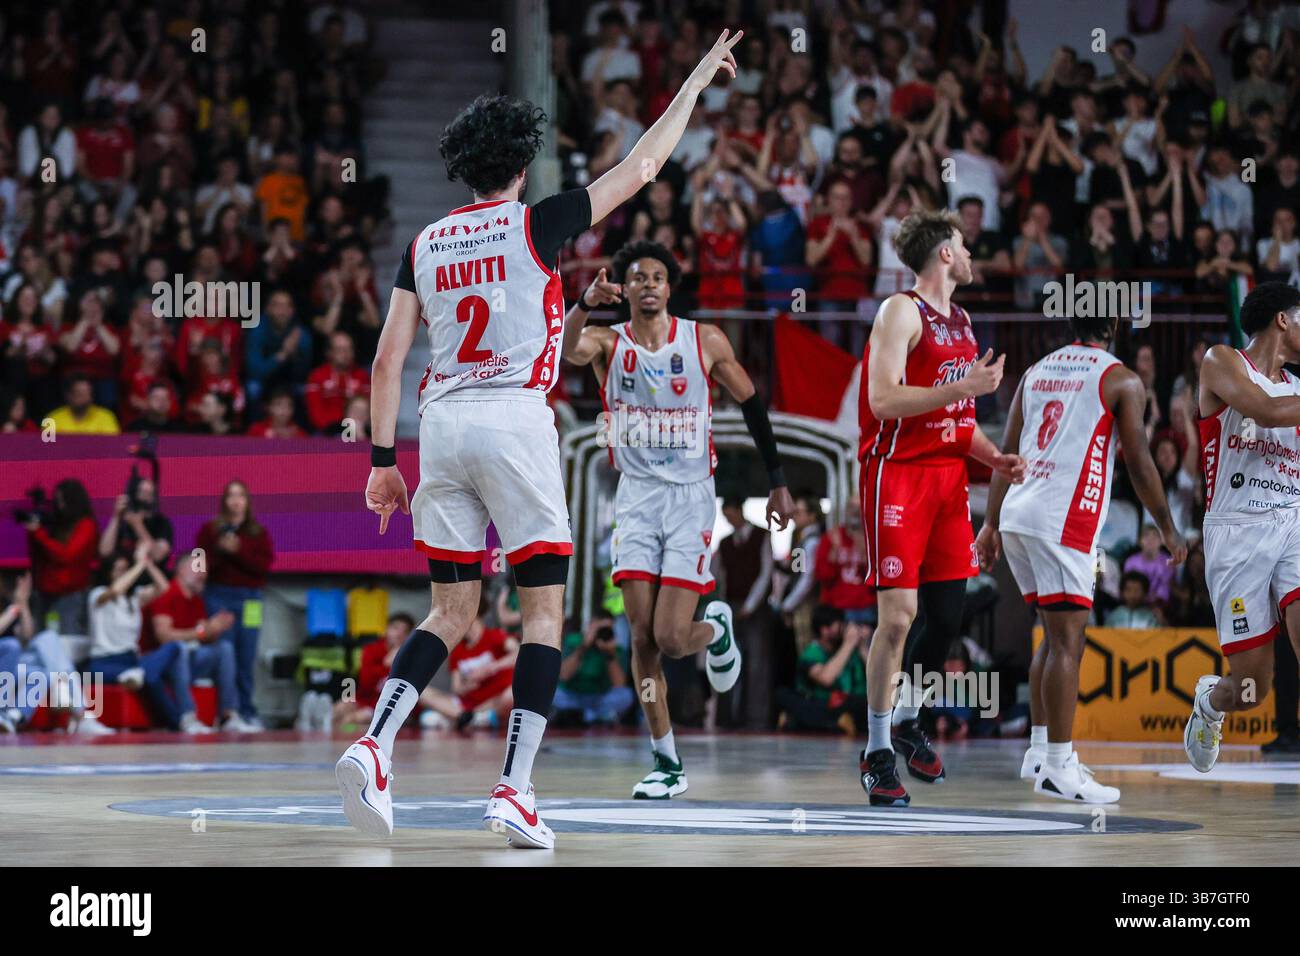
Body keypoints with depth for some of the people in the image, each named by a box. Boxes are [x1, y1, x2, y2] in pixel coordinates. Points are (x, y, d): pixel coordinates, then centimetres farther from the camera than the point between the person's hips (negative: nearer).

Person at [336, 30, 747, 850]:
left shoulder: (425, 245, 12)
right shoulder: (535, 225, 0)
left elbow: (389, 360, 9)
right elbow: (640, 167, 8)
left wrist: (383, 460, 14)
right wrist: (695, 83, 20)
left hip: (443, 422, 5)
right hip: (515, 418, -5)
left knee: (453, 611, 13)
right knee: (545, 607, 2)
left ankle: (374, 746, -7)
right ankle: (515, 790, -7)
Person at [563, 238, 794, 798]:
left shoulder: (706, 343, -1)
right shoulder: (608, 344, -1)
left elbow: (752, 405, 10)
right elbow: (564, 349, -24)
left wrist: (777, 483, 11)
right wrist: (585, 305, -44)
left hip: (691, 498, -2)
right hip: (636, 499, 2)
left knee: (671, 638, -11)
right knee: (642, 638, -2)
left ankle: (716, 629, 25)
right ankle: (666, 764, 8)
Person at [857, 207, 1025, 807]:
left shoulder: (961, 321, 17)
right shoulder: (902, 312, -9)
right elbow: (883, 401, -20)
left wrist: (993, 457, 9)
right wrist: (965, 386, -23)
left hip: (948, 476, 8)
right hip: (898, 474, -8)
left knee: (948, 615, 6)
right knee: (897, 616, -11)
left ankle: (908, 720, 26)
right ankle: (877, 751, -2)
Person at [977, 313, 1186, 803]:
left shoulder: (1036, 371, 18)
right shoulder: (1121, 380, -1)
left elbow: (1007, 454, 16)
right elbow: (1138, 462, -3)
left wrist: (991, 524, 17)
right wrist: (1167, 529, 6)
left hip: (1016, 514, 7)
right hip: (1063, 519, -7)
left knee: (1055, 634, 19)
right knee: (1067, 642, -7)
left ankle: (1040, 750, 20)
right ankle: (1057, 769, -10)